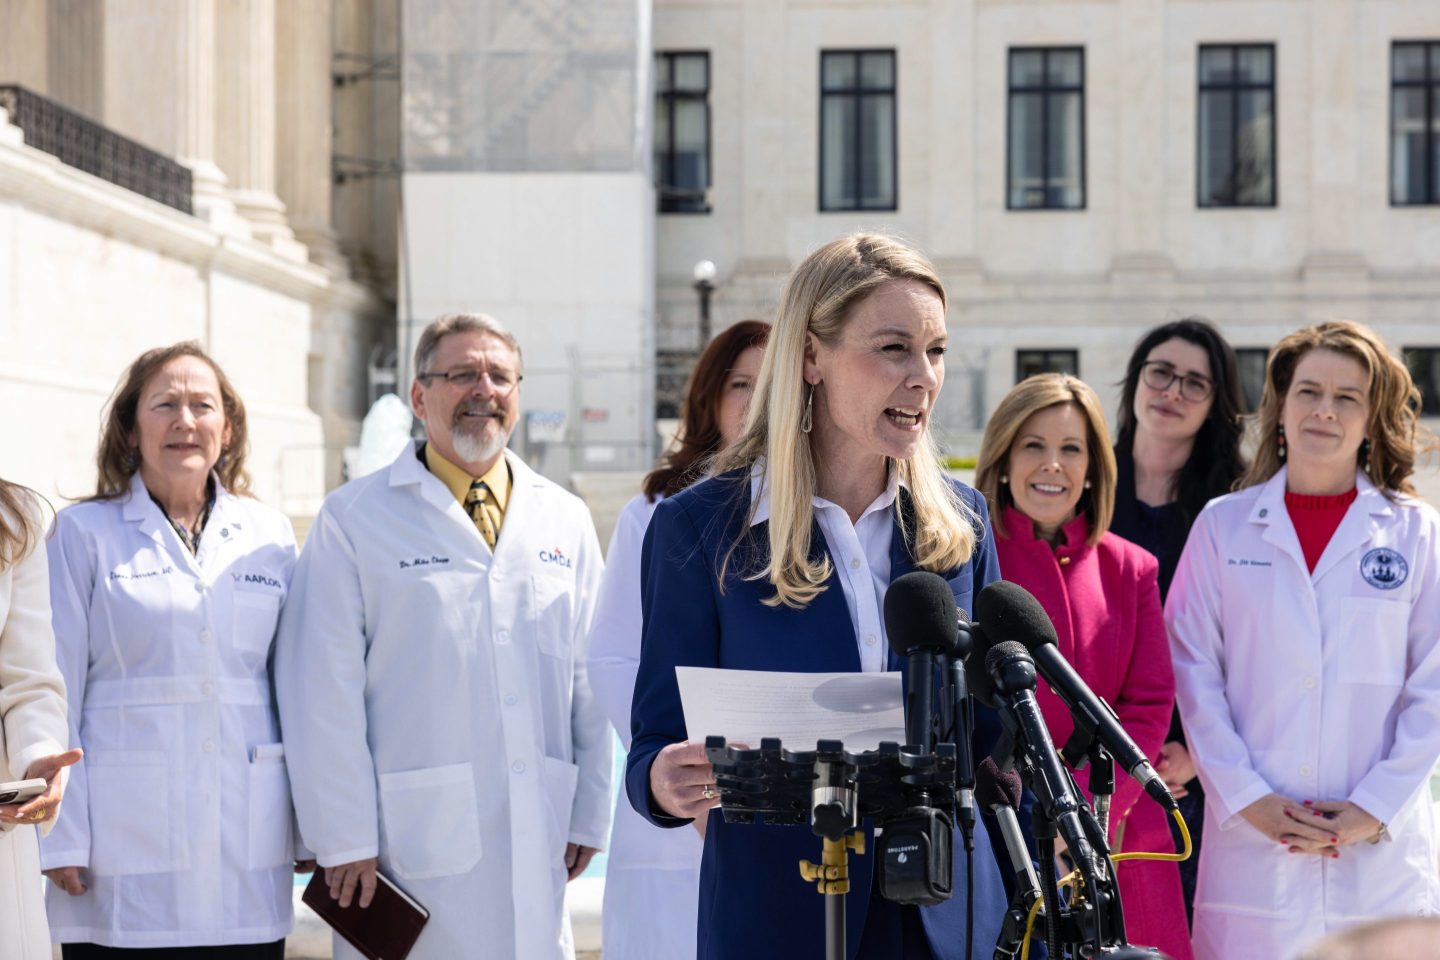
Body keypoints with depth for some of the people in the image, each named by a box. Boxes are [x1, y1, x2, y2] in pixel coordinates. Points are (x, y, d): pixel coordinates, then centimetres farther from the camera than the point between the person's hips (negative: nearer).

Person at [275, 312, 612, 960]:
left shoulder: (564, 520, 13)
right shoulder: (354, 520, 0)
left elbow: (592, 682, 14)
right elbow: (323, 694, -5)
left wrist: (590, 815, 9)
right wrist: (344, 839, -9)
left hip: (537, 845, 4)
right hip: (415, 845, -4)